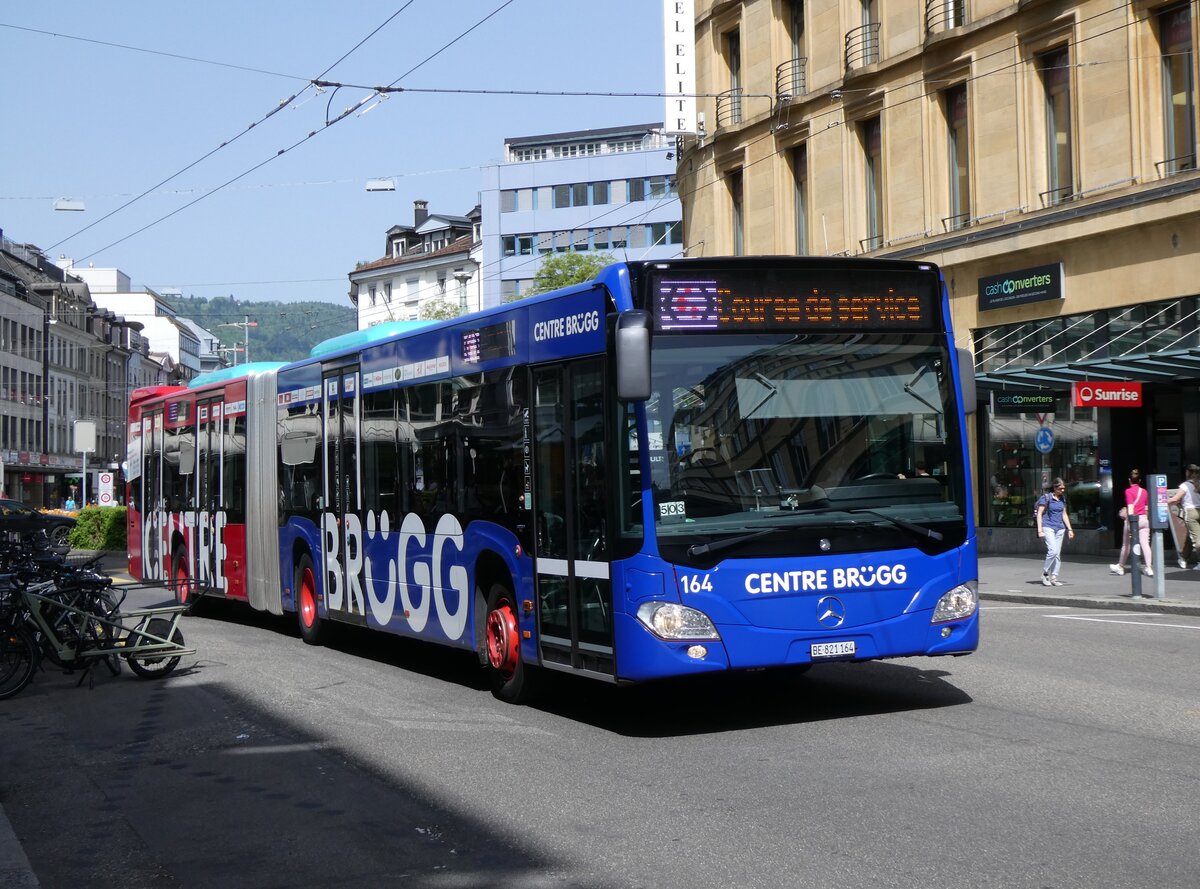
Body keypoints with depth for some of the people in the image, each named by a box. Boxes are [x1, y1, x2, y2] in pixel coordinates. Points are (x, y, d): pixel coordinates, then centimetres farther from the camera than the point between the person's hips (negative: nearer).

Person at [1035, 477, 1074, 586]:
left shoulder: (1062, 499, 12)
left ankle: (1054, 577, 7)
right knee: (1053, 551, -19)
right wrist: (1040, 530, -13)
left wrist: (1069, 529, 14)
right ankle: (1045, 574, -4)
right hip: (1048, 527, -6)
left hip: (1059, 528, 6)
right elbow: (1039, 514, -7)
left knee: (1058, 554, 3)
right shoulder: (1046, 498, -6)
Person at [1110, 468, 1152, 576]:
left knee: (1126, 544, 10)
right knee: (1145, 543, -2)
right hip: (1144, 519, 4)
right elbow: (1147, 507, 12)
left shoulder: (1129, 491, -8)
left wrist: (1130, 522, -17)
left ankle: (1120, 567, 25)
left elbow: (1130, 507, -15)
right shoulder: (1144, 491, 8)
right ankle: (1148, 568, -12)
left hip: (1133, 519, -4)